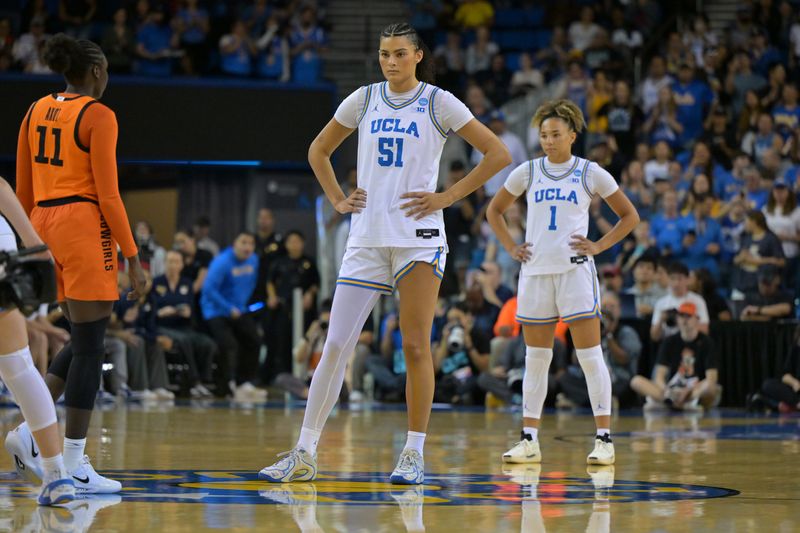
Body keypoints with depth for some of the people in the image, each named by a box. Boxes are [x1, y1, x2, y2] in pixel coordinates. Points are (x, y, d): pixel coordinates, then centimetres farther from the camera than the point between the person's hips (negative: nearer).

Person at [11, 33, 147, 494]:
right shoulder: (99, 116, -8)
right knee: (90, 344, -2)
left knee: (85, 338, 19)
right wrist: (133, 258, -8)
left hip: (44, 225, 7)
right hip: (85, 225, -7)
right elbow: (108, 195, -12)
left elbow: (23, 191, 13)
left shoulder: (37, 111, 12)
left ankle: (33, 426, 6)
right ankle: (74, 464, -3)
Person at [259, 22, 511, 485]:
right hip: (366, 238, 3)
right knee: (336, 346, -2)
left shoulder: (438, 103, 0)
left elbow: (498, 154, -2)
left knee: (416, 347, -4)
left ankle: (415, 454, 4)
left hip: (419, 238, -3)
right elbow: (318, 152, 23)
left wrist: (449, 197, -6)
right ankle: (305, 454, 0)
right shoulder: (363, 100, 9)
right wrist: (337, 199, 10)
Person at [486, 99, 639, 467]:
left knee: (590, 355, -7)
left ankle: (604, 439, -5)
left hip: (575, 270, -3)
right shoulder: (527, 173, 8)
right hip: (535, 271, 3)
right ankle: (529, 440, 10)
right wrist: (511, 247, 8)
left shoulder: (591, 173, 2)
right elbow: (494, 210, 20)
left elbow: (629, 216, 9)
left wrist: (598, 246, -2)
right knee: (536, 357, 6)